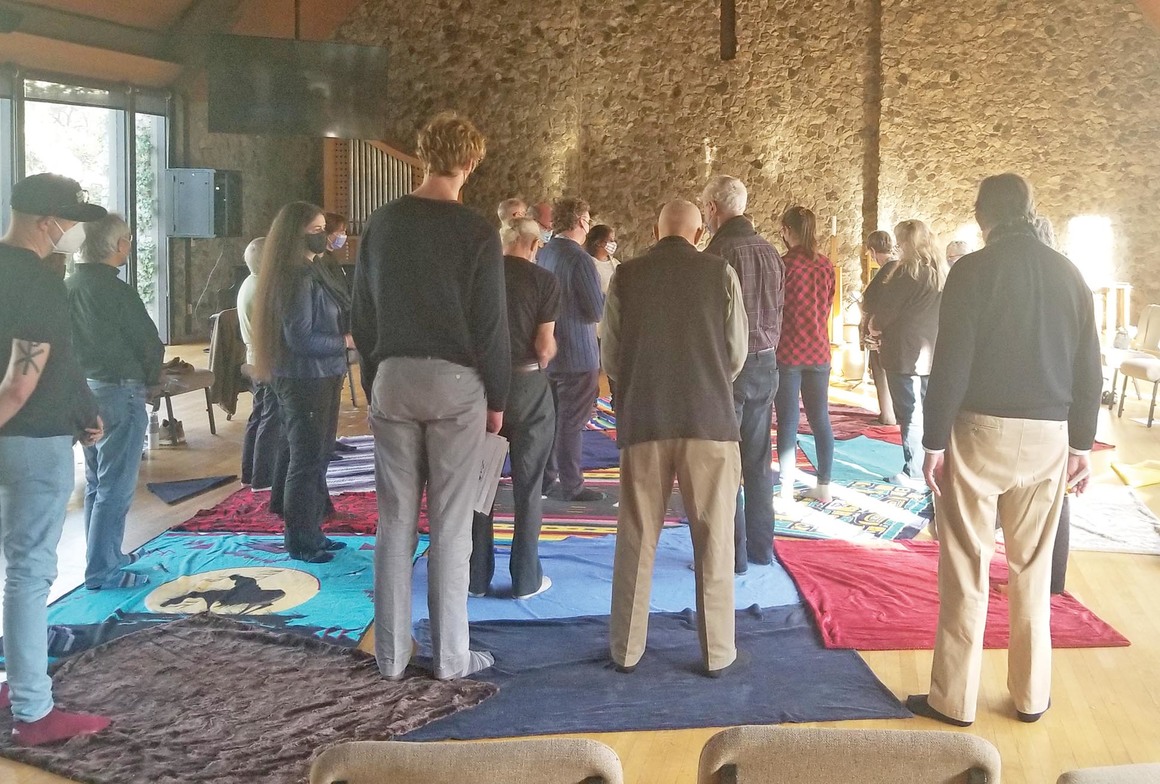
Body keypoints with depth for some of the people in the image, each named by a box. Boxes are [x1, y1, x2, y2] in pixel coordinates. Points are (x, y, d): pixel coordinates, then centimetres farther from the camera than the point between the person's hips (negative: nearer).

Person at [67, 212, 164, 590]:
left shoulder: (68, 286, 5)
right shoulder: (115, 290, -18)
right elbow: (149, 342, -13)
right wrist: (153, 382, 3)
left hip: (83, 389, 9)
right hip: (119, 392, -9)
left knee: (96, 482, 18)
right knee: (116, 487, -2)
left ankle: (106, 555, 30)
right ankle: (103, 569, 3)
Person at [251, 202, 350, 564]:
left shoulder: (306, 273, 13)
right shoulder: (296, 278, -18)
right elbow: (301, 338, -23)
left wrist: (342, 337, 3)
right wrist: (346, 341, -15)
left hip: (313, 377, 10)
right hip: (305, 380, -10)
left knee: (309, 456, 15)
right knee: (307, 460, -1)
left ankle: (309, 533, 26)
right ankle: (300, 541, 10)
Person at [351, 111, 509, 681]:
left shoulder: (381, 225, 5)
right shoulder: (476, 233, -8)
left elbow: (362, 314, 9)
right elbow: (491, 324, -7)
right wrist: (497, 398, 3)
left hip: (393, 378, 4)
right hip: (455, 382, -4)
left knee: (395, 521, 10)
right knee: (451, 526, 3)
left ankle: (391, 653, 17)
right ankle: (450, 655, 12)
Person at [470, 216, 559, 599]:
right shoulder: (544, 280, -7)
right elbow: (545, 345, -11)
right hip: (528, 385, -3)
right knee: (527, 484, 7)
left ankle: (477, 575, 18)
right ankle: (525, 578, 13)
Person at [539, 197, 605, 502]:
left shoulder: (541, 255, 6)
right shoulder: (580, 259, -18)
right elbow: (598, 311, -18)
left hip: (546, 353, 8)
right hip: (577, 355, -7)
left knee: (550, 419, 15)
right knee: (572, 422, 0)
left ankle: (546, 480, 23)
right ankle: (571, 485, 6)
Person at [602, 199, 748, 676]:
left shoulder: (626, 276, 2)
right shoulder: (720, 273, 0)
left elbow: (611, 358, 5)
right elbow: (737, 354, 4)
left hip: (643, 421, 1)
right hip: (709, 421, -1)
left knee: (636, 540, 10)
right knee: (713, 541, 8)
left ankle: (626, 649, 18)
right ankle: (717, 652, 14)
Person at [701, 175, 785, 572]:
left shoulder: (719, 252, -15)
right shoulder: (769, 252, 7)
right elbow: (778, 310, 12)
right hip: (765, 363, 7)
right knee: (758, 461, 14)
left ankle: (732, 553, 6)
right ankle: (761, 546, 22)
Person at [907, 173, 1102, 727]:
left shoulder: (974, 271, -8)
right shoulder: (1068, 275, 6)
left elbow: (950, 364, -13)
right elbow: (1088, 370, 8)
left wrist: (934, 441, -8)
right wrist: (1081, 444, 15)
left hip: (981, 431, -4)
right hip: (1049, 437, 4)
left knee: (966, 569, 3)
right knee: (1032, 570, 14)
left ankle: (955, 699, 10)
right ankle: (1031, 695, 23)